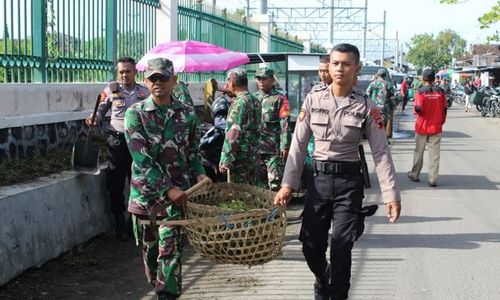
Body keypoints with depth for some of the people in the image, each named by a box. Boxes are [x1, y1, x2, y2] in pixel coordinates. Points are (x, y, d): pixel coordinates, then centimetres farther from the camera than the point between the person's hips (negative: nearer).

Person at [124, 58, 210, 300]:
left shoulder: (187, 114, 2)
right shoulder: (135, 113, -5)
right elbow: (141, 158, -13)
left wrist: (199, 174, -6)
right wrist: (167, 188, -20)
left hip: (176, 192, 0)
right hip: (145, 192, 1)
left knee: (170, 250, -10)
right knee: (149, 250, 14)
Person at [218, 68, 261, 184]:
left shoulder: (239, 103, -16)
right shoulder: (255, 101, 10)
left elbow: (233, 135, -20)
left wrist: (225, 160, -18)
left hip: (240, 157, -8)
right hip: (254, 155, 8)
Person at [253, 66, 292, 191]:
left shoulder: (279, 98, -3)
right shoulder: (254, 97, 14)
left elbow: (285, 123, -9)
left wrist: (285, 146, -15)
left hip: (274, 148, -6)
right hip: (256, 147, 6)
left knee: (275, 182, -6)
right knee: (260, 180, 14)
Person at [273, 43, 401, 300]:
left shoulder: (366, 107, -4)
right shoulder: (313, 100, 0)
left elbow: (381, 153, -4)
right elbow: (298, 144, 3)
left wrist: (391, 194, -9)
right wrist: (288, 184, -2)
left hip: (349, 181, -2)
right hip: (319, 178, 2)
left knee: (341, 247, -4)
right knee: (310, 245, 8)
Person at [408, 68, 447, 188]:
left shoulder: (420, 92, -11)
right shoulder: (440, 91, -1)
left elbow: (418, 109, -17)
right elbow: (444, 109, 4)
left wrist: (415, 109, 5)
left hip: (422, 127, -1)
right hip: (436, 128, 2)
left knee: (419, 152, 14)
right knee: (434, 154, 3)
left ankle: (415, 174, 27)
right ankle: (433, 179, 1)